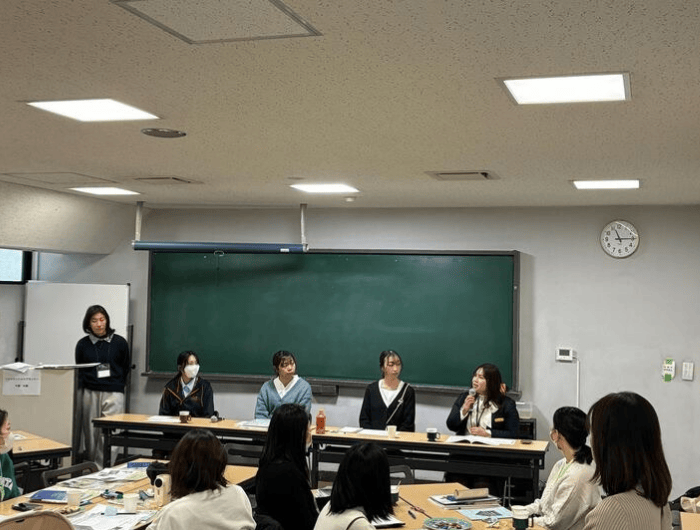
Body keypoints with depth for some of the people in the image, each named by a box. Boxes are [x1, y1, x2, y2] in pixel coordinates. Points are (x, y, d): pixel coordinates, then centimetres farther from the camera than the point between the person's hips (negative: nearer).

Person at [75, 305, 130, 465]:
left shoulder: (119, 342, 4)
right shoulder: (83, 344, 7)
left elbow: (126, 368, 14)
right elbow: (79, 371, 14)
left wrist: (116, 384, 8)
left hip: (113, 393, -2)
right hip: (89, 393, 2)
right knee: (90, 433, 4)